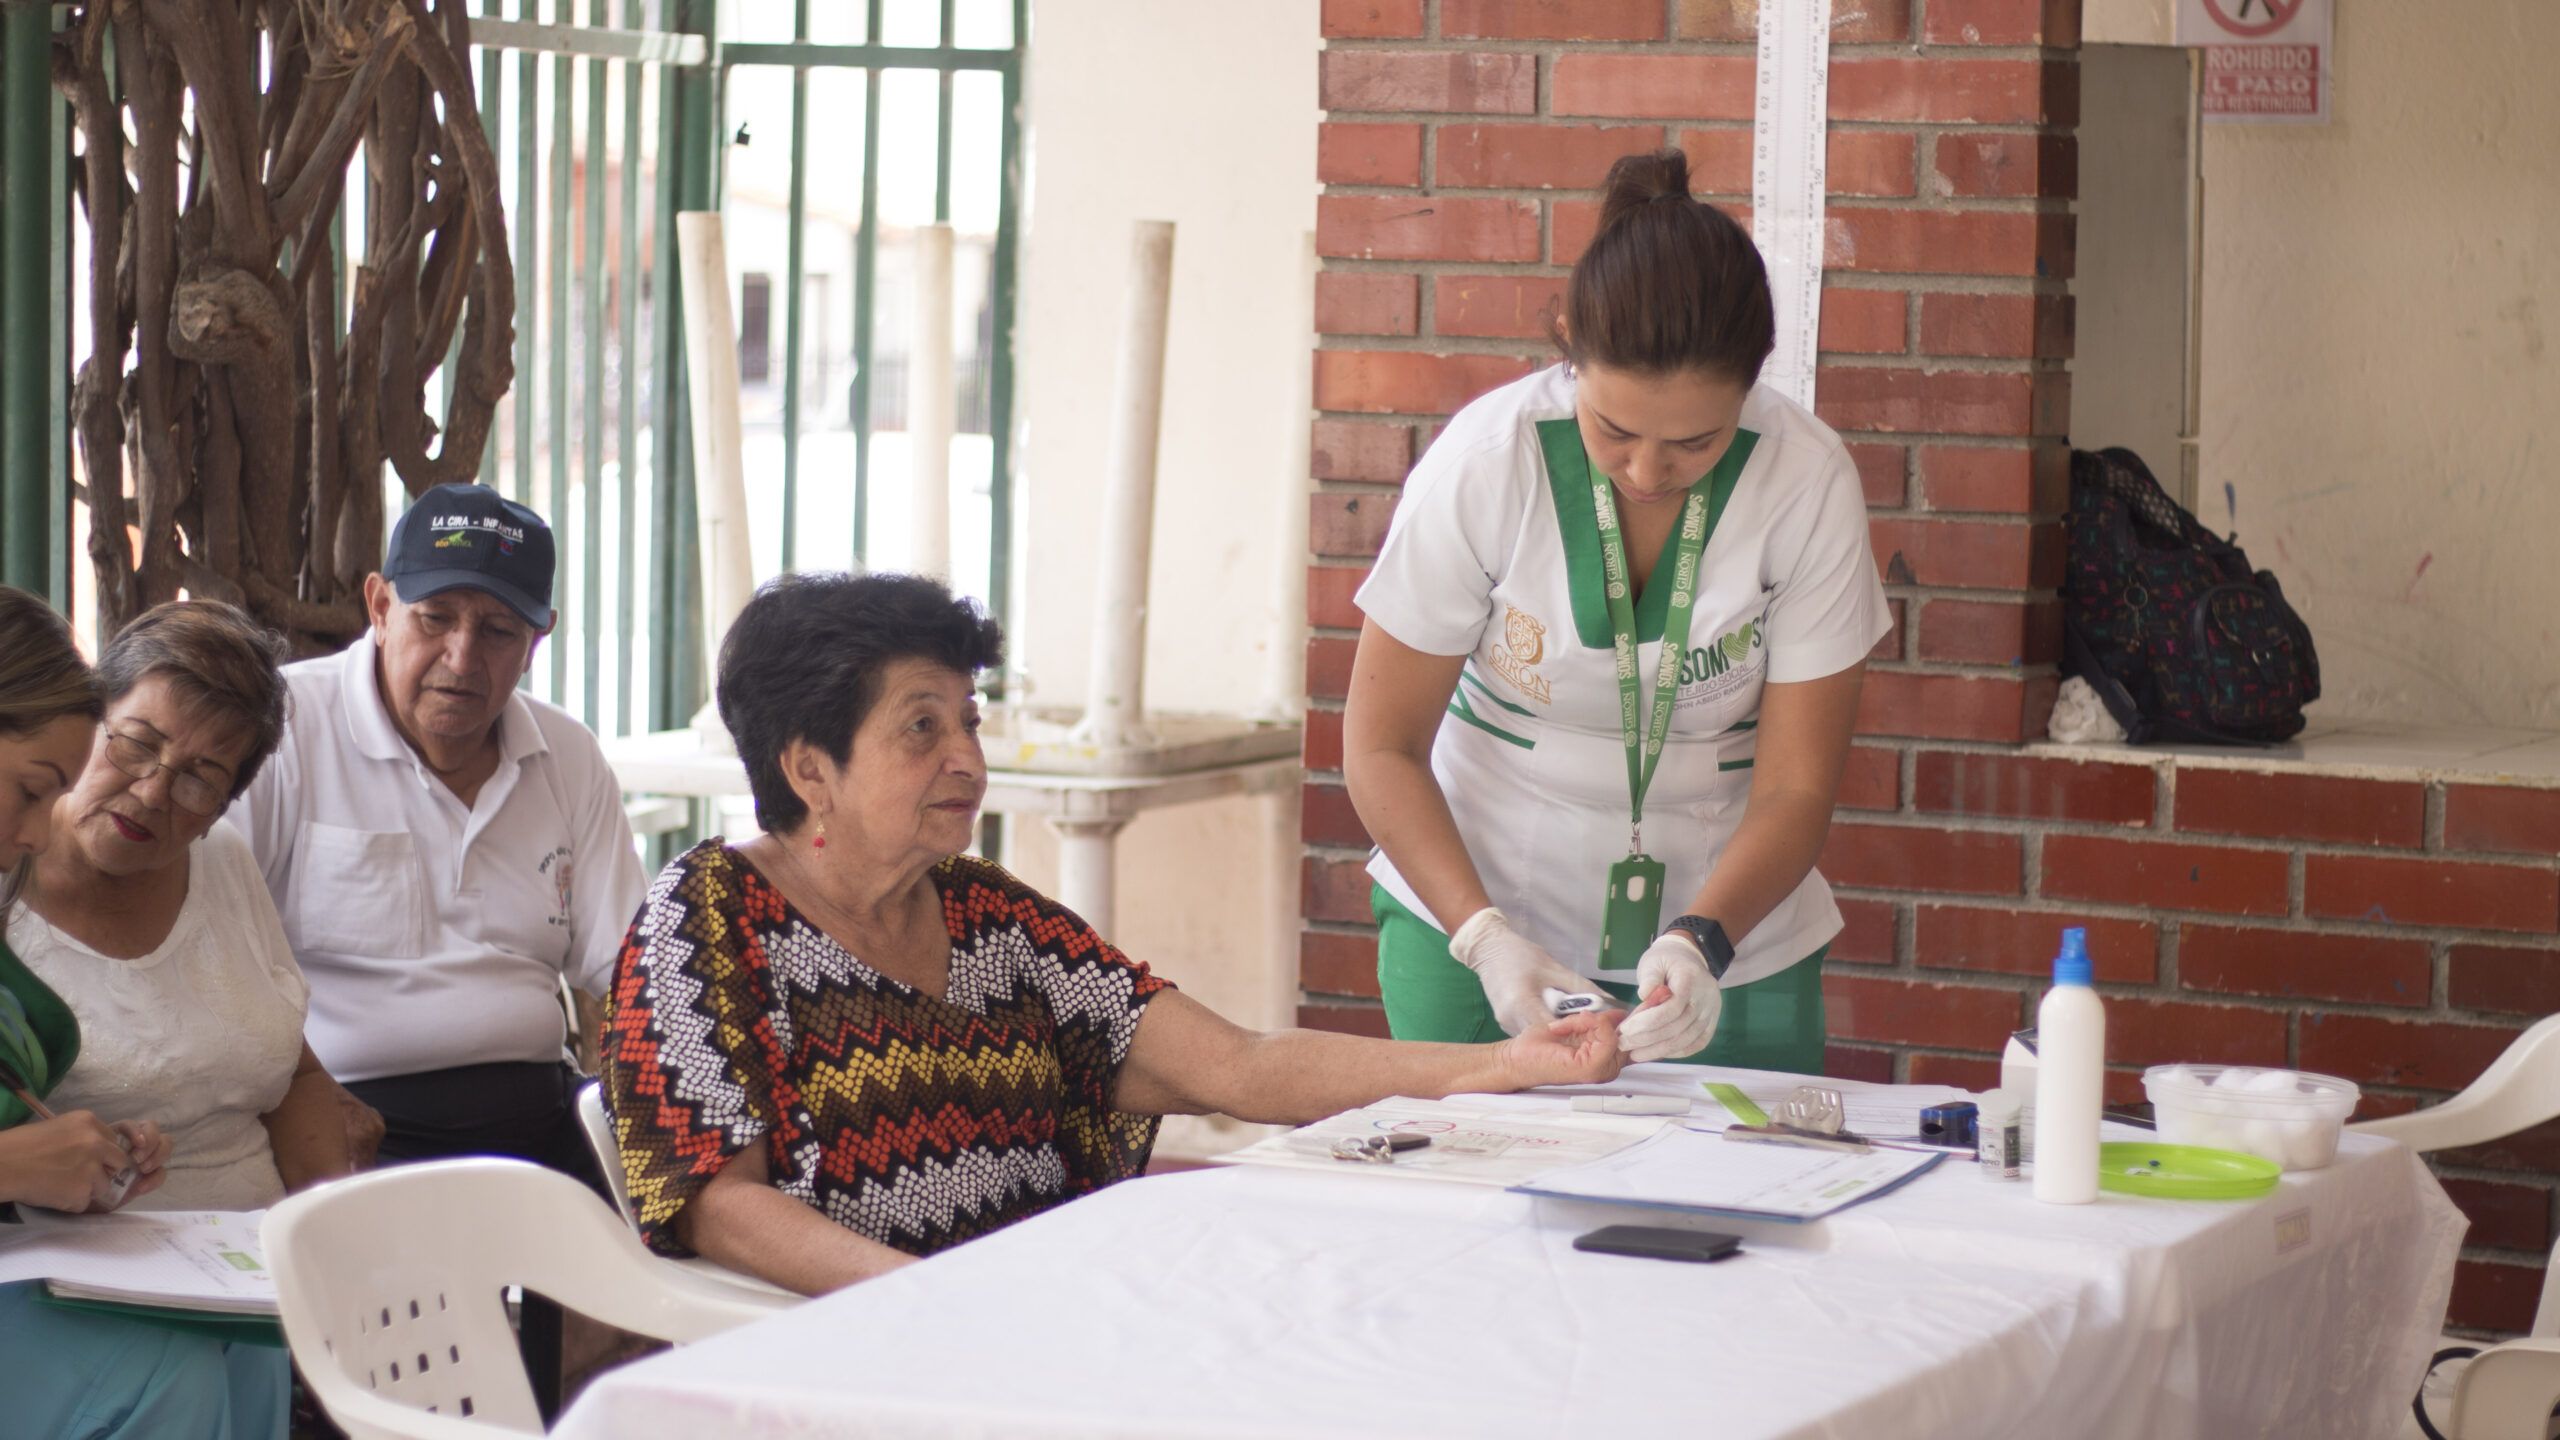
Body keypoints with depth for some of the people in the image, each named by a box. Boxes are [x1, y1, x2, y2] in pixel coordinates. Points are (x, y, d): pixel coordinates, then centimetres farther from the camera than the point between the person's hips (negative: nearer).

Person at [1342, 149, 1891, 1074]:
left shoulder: (1809, 483, -15)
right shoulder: (1484, 461, -17)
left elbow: (1795, 789, -10)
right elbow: (1381, 747, -10)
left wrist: (1701, 942, -29)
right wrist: (1483, 935, -23)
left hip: (1727, 936, 1)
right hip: (1477, 914, 0)